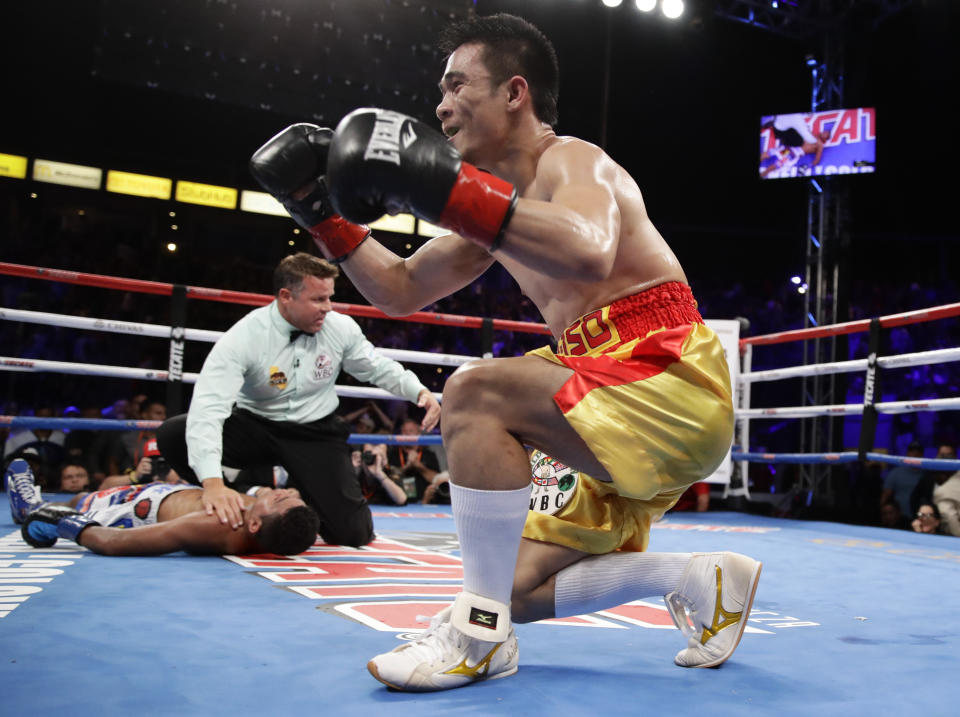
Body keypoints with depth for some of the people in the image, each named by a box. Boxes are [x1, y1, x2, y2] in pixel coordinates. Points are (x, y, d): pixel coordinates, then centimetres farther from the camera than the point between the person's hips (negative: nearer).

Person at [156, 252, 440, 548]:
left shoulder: (341, 327, -11)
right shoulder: (243, 337, -21)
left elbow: (377, 367, 7)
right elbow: (209, 406, -32)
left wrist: (419, 391, -12)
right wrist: (213, 482, -45)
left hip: (317, 434, 1)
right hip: (255, 427, -1)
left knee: (353, 533, -13)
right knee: (172, 434, -26)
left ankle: (300, 491, 21)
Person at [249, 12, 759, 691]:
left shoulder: (571, 159, -10)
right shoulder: (508, 198, 16)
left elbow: (588, 255, -37)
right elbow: (402, 289, 22)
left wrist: (444, 186, -37)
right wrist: (324, 213, 14)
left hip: (674, 385, -9)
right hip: (633, 428, 9)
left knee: (477, 392, -28)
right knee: (524, 588, 10)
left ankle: (480, 635, -17)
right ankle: (704, 580, 13)